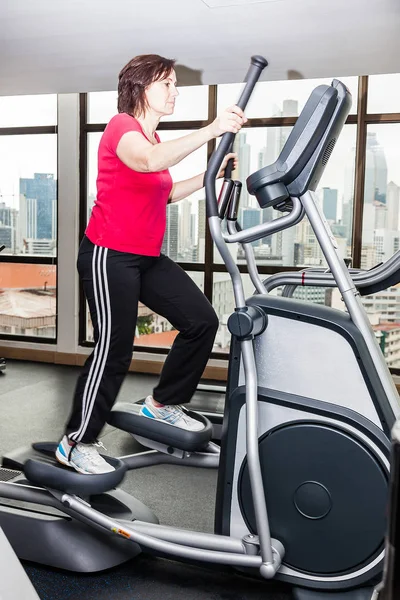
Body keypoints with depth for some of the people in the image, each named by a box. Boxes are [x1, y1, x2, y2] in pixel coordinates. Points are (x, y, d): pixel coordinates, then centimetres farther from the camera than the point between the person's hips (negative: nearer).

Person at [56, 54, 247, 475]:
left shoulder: (151, 137, 15)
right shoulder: (121, 127, -13)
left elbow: (165, 192, 21)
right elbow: (150, 162, -36)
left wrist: (211, 174, 10)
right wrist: (212, 129, -38)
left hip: (147, 257, 9)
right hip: (109, 256, -9)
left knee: (201, 321, 3)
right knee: (113, 350, -7)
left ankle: (162, 404, 21)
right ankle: (75, 444, 11)